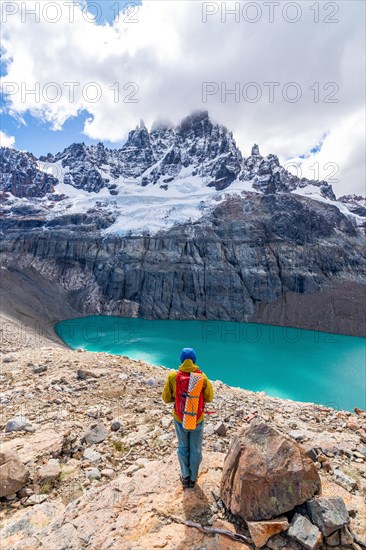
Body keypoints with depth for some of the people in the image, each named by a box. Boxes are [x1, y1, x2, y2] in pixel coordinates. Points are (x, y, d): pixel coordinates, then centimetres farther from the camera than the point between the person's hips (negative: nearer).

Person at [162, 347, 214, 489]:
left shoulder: (173, 376, -18)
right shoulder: (203, 377, -18)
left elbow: (166, 398, -7)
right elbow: (209, 398, -5)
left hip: (180, 420, 1)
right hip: (198, 420, 0)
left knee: (183, 448, 24)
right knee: (196, 450, 21)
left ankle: (185, 477, 40)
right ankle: (193, 478, 39)